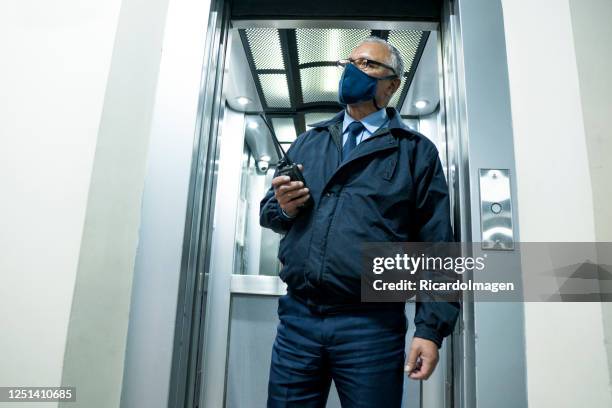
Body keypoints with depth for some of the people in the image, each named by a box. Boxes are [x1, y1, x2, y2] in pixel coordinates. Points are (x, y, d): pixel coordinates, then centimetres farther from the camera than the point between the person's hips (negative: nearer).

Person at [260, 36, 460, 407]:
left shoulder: (417, 152, 3)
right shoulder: (308, 142, 15)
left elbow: (436, 249, -2)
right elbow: (267, 211, 19)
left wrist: (431, 328, -9)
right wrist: (282, 208, -4)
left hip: (372, 326, -3)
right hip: (298, 317, 4)